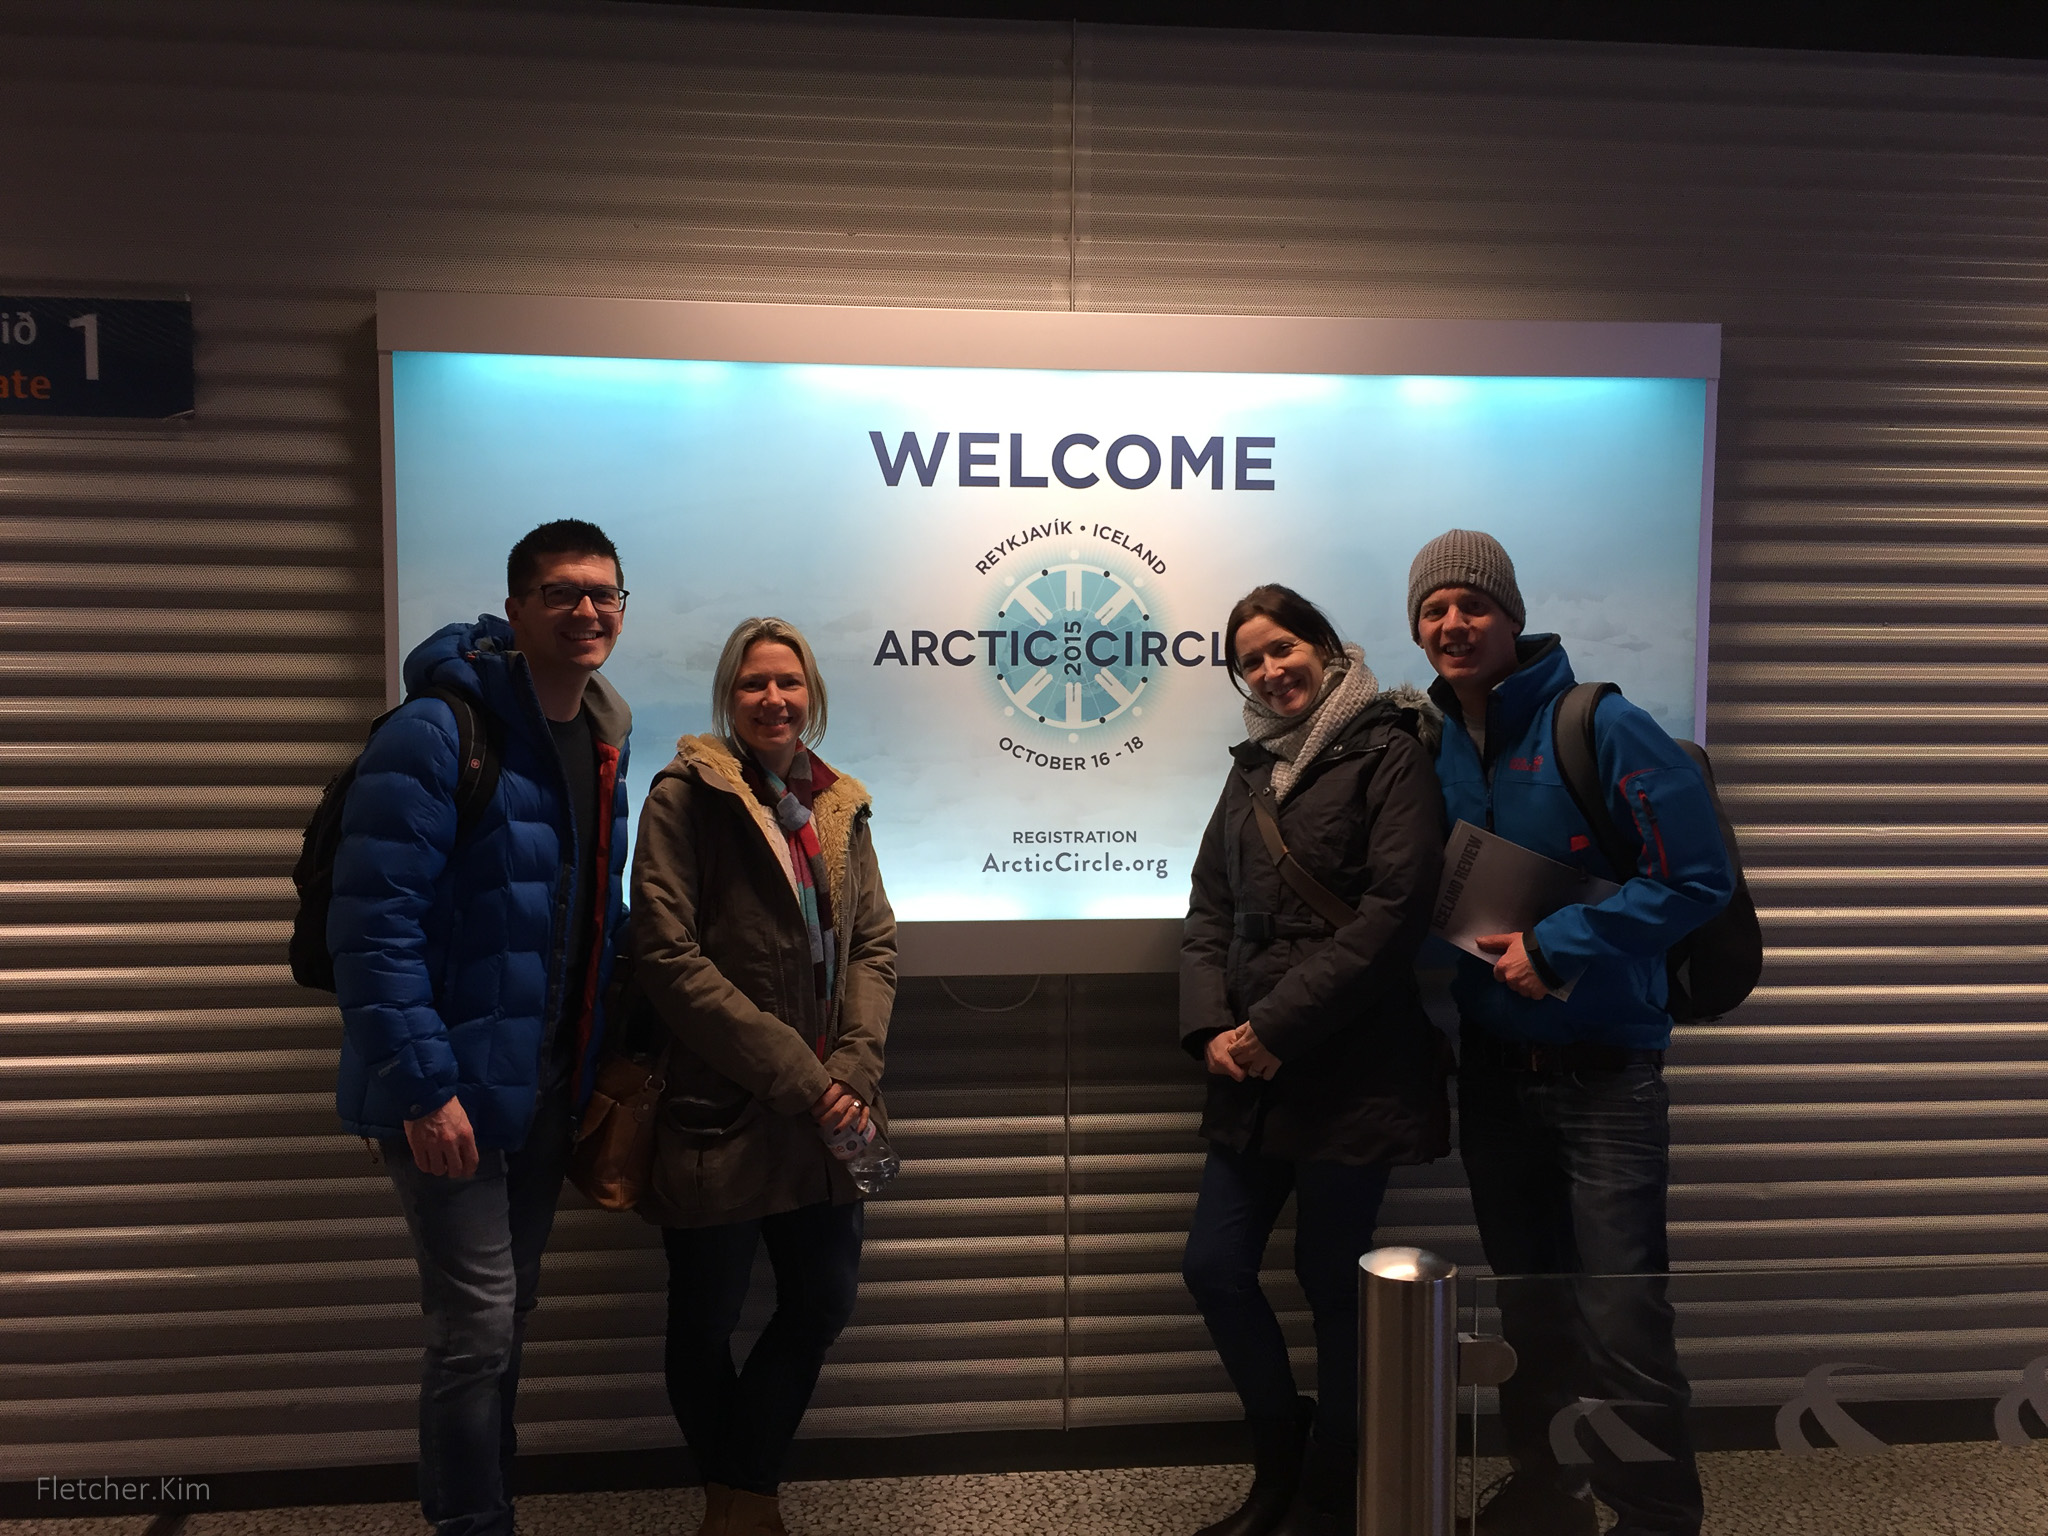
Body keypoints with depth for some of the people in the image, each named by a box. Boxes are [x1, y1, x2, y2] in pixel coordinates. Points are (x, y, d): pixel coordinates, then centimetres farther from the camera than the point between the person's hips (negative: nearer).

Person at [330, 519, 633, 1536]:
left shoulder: (603, 742, 9)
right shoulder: (436, 733, -16)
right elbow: (372, 924, -21)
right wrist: (423, 1083, -23)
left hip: (548, 1085, 8)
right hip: (452, 1089, -7)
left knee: (509, 1310, 18)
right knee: (478, 1322, -3)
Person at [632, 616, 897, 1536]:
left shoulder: (839, 809, 11)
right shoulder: (687, 795, -7)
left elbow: (874, 944, 7)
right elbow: (667, 956, -14)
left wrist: (855, 1065, -9)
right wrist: (787, 1067, -16)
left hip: (820, 1115, 5)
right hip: (718, 1109, -5)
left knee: (824, 1301, 12)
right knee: (706, 1318, 8)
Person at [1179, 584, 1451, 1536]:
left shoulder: (1387, 754, -5)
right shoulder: (1252, 769, 15)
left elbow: (1394, 909, -15)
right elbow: (1210, 910, 12)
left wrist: (1275, 1026, -17)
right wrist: (1212, 1029, -4)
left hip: (1349, 1071, -6)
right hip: (1251, 1075, 6)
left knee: (1331, 1279, 5)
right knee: (1214, 1266, 7)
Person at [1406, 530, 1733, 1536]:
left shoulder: (1598, 726, -11)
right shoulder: (1431, 750, 5)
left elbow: (1697, 875, -16)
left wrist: (1558, 946, -20)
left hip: (1603, 1074, -5)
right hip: (1491, 1071, 6)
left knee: (1621, 1325, -6)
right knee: (1528, 1310, 18)